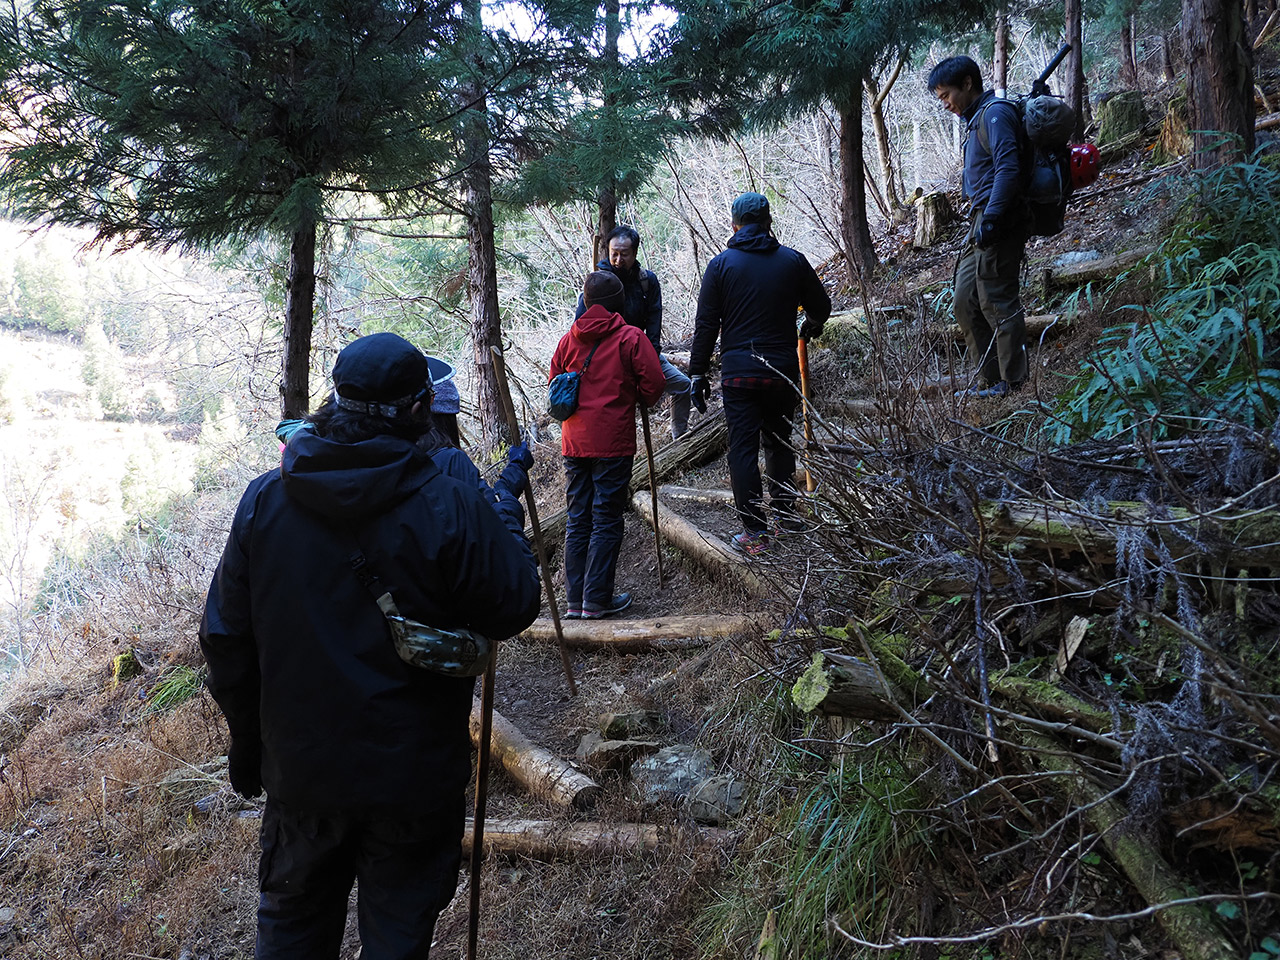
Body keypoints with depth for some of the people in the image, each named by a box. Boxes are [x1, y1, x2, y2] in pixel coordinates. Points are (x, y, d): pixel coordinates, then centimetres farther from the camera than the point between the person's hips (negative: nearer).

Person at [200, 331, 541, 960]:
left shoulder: (263, 500, -8)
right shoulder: (450, 509, -20)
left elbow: (226, 641, -1)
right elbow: (515, 608, -9)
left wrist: (247, 744, 13)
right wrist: (505, 515, 7)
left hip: (300, 770, 3)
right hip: (413, 776, -3)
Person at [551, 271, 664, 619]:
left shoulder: (567, 340, 8)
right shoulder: (630, 337, -6)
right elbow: (653, 385, -8)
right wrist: (635, 398, 12)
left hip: (573, 443, 5)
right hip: (613, 443, -5)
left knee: (577, 520, 11)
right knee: (607, 521, 1)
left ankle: (575, 600, 12)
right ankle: (597, 600, 1)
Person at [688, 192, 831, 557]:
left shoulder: (721, 265, -1)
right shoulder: (792, 260, 3)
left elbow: (706, 325, -3)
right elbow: (821, 305, 14)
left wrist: (698, 375, 3)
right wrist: (813, 326, 37)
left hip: (738, 373, -2)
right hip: (783, 372, 2)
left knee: (743, 448, 0)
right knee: (780, 442, 19)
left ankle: (754, 533, -1)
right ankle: (786, 513, 28)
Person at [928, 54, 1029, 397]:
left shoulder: (995, 113, -10)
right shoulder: (976, 119, 21)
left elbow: (1008, 169, -21)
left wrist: (990, 219, -26)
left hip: (998, 224, -10)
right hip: (981, 224, 10)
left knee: (997, 300, -5)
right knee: (965, 302, 10)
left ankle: (1012, 381, 3)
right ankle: (991, 377, 17)